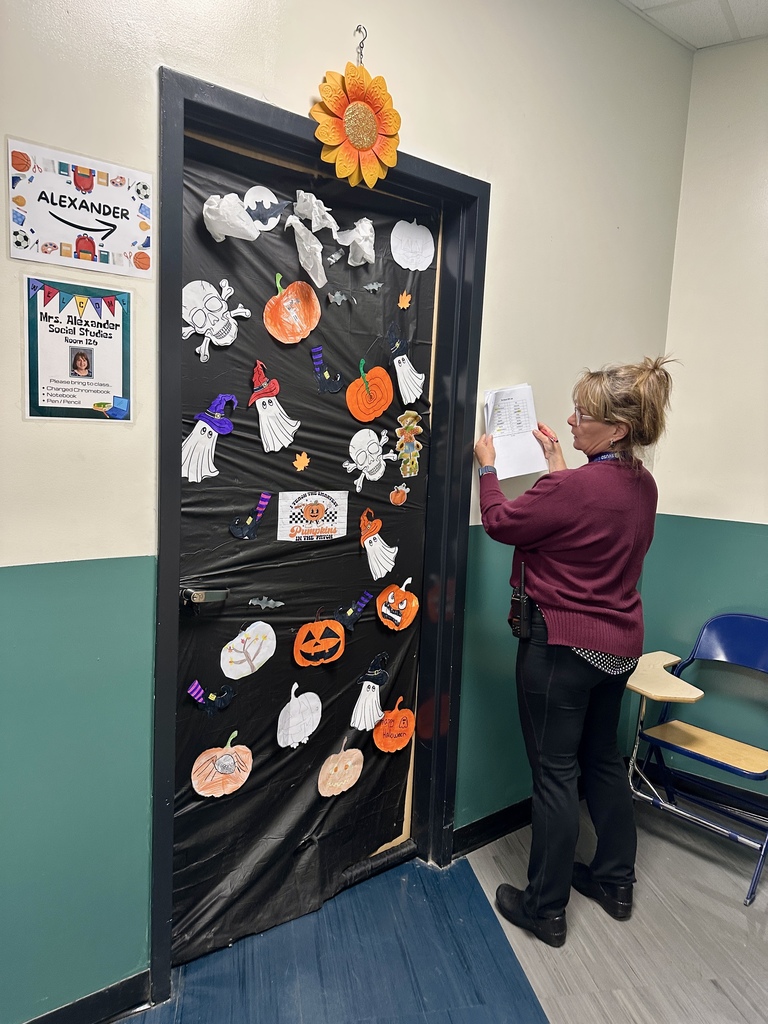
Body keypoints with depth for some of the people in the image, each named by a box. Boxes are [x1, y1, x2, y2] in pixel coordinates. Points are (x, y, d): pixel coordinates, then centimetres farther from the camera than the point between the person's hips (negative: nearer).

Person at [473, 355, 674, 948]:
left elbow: (500, 523, -11)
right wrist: (557, 462, 18)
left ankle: (546, 909, 26)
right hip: (619, 645, 8)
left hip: (563, 645, -8)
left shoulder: (572, 487, -25)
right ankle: (616, 881, 42)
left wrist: (487, 466, 5)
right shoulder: (643, 485, 0)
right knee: (603, 757, 23)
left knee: (555, 772, 6)